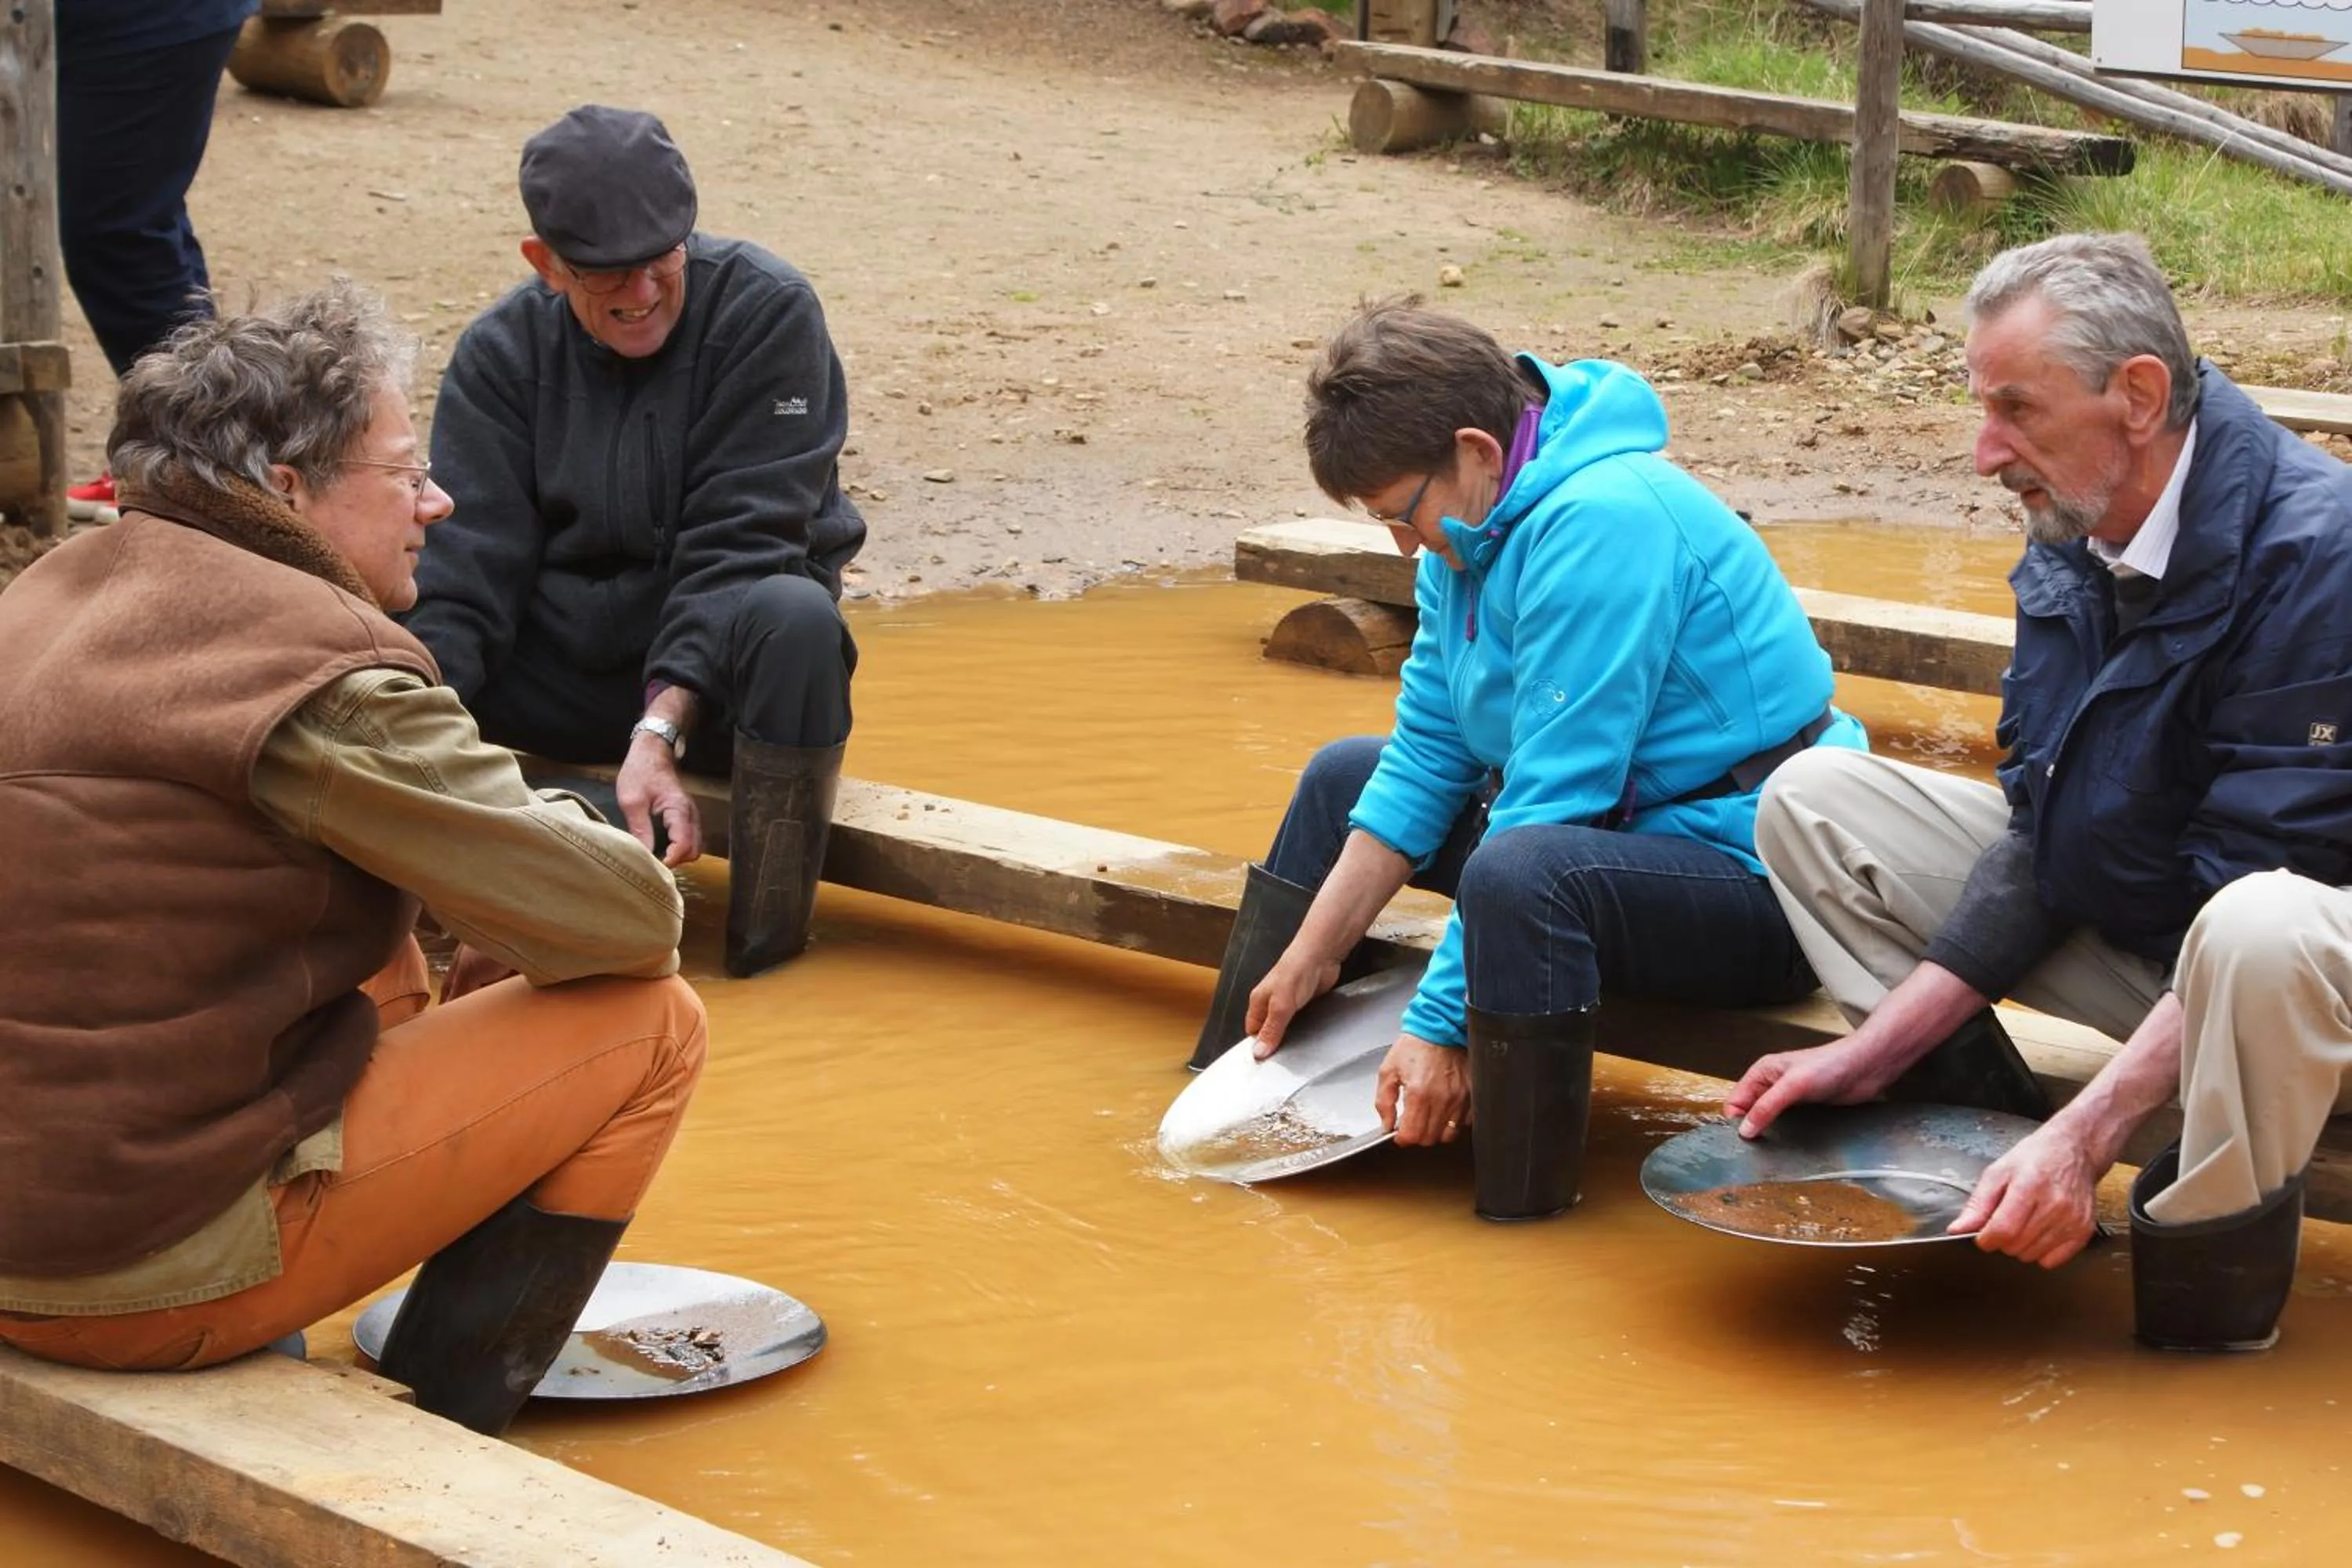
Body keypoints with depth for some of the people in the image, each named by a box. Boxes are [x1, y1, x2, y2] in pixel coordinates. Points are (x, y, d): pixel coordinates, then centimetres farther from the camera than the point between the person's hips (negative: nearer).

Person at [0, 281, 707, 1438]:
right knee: (651, 1025, -1)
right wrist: (562, 825, 11)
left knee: (382, 941, 27)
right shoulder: (325, 678, -17)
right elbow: (633, 921, -13)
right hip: (154, 1277, -9)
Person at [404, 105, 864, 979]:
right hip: (558, 670, 3)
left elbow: (737, 545, -19)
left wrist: (661, 729, -32)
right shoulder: (501, 353, -2)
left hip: (715, 669, -3)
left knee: (795, 617, -37)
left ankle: (766, 953, -27)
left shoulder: (767, 310, -12)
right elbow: (469, 571, -10)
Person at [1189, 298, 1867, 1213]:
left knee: (1522, 870, -39)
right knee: (1343, 778, 17)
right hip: (1618, 823, 10)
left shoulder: (1600, 522, -26)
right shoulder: (1478, 525, 3)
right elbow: (1427, 752, 7)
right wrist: (1312, 955, 3)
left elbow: (1551, 804, -28)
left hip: (1756, 875, -10)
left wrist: (1440, 1024, -26)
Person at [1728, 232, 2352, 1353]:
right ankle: (1983, 1152, -3)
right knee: (1815, 799, 2)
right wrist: (1873, 1051, -6)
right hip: (2126, 923, 8)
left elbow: (2252, 894, -30)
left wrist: (2085, 1136, -36)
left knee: (2258, 934, -43)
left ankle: (2211, 1254, -15)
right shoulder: (2073, 538, -3)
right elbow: (2038, 838, 1)